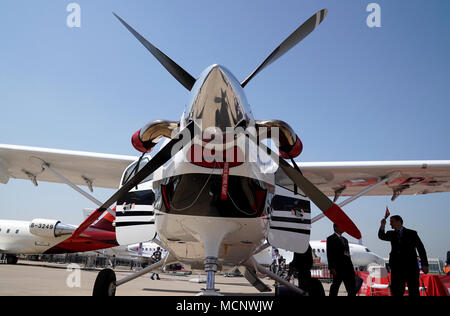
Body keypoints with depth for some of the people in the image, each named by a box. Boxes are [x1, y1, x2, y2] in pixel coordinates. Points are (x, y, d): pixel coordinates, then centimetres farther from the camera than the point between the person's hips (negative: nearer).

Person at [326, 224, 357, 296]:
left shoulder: (345, 240, 22)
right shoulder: (331, 239, -1)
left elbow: (348, 255, 20)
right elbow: (329, 254, -9)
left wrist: (352, 268, 14)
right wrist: (331, 268, -17)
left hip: (347, 269, 7)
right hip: (338, 269, -7)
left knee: (352, 290, 6)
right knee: (335, 288, -1)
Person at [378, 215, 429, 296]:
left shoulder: (412, 233, 4)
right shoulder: (391, 234, 13)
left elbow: (421, 249, 4)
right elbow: (382, 237, -4)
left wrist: (424, 264, -4)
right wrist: (382, 226, -20)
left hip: (411, 266, -3)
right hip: (396, 267, 3)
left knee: (414, 292, -1)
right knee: (396, 292, 3)